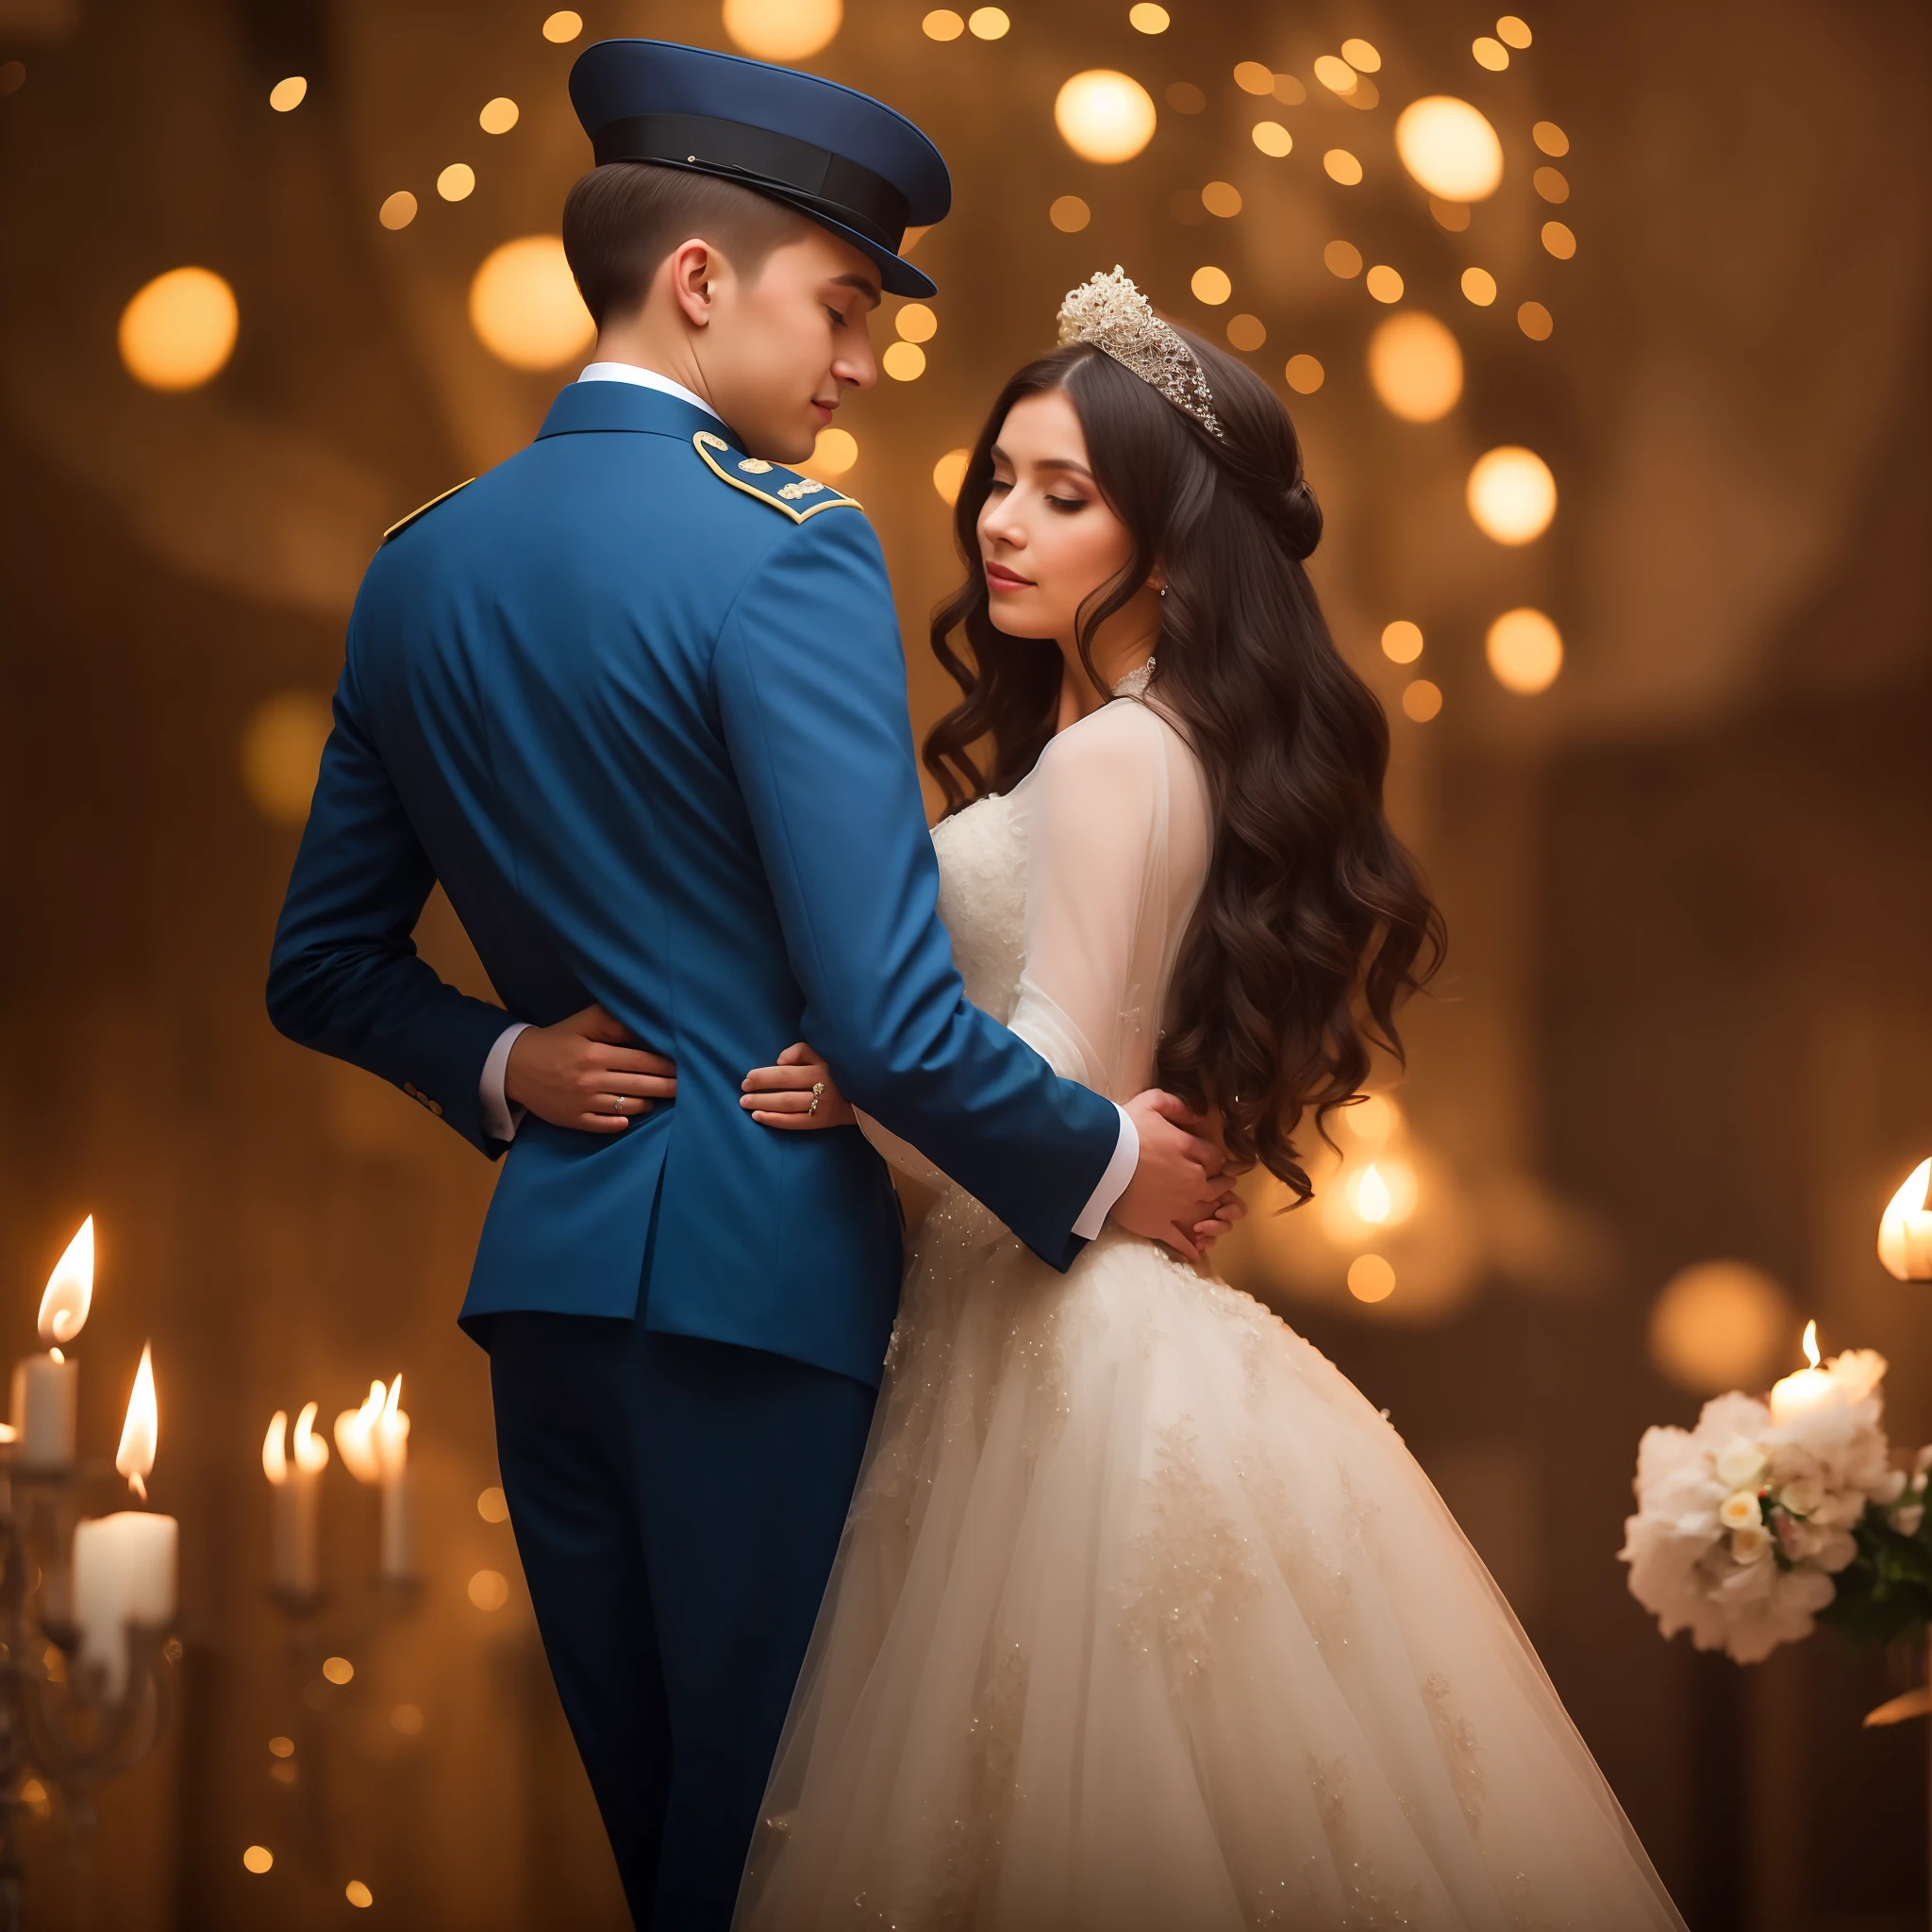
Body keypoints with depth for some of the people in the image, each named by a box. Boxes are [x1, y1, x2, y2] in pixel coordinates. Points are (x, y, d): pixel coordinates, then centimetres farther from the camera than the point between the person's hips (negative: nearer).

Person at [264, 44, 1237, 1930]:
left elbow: (324, 969, 16)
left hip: (545, 1277, 7)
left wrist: (504, 1068, 7)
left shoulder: (416, 567, 9)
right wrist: (1106, 1168, -6)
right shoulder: (785, 555, -14)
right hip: (757, 1275, -7)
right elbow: (890, 1019, -19)